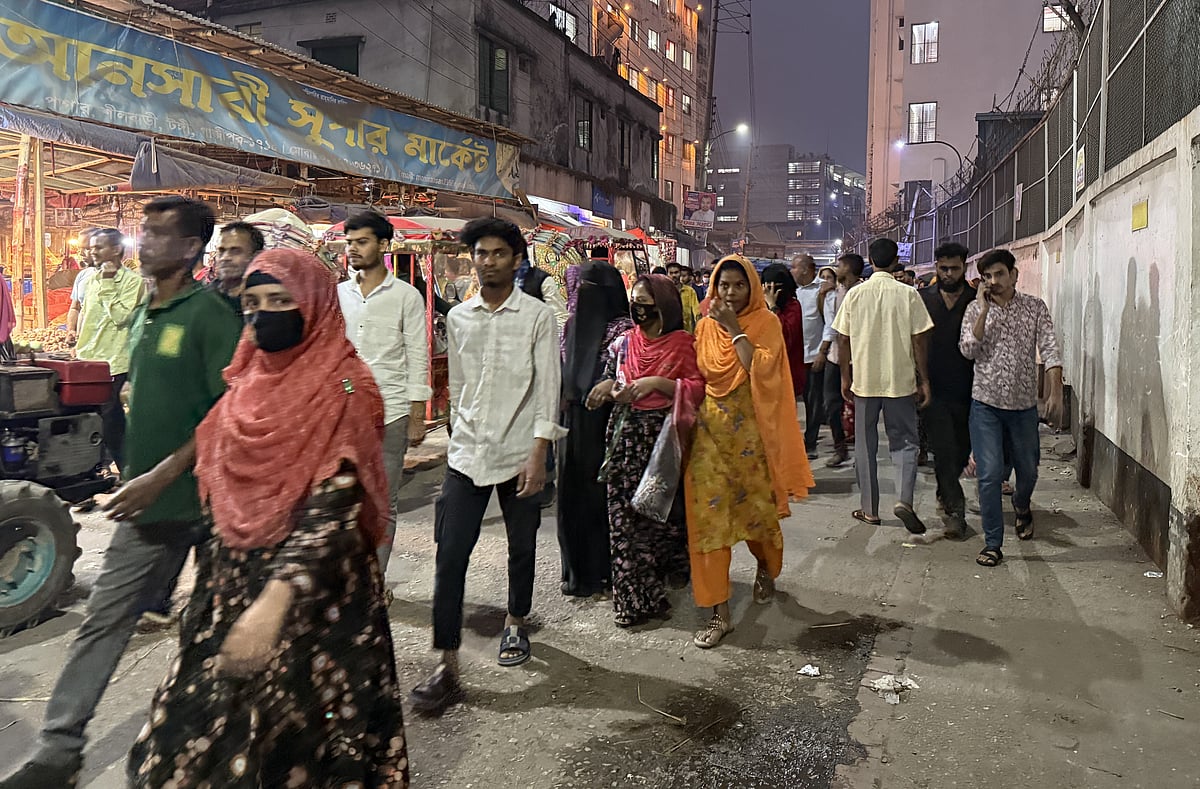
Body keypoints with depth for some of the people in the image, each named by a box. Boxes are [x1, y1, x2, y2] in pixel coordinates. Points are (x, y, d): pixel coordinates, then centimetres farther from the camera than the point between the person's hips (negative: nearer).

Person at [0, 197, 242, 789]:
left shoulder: (211, 315, -14)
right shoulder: (141, 317, 11)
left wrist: (162, 475, -21)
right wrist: (133, 475, 15)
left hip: (204, 497, -7)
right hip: (148, 502, 7)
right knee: (103, 620, 9)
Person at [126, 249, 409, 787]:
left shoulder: (342, 389, -15)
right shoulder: (249, 381, 7)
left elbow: (333, 508, -23)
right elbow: (221, 491, 16)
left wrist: (275, 601, -33)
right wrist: (212, 576, 15)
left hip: (315, 595, -6)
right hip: (233, 581, 7)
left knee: (299, 728, 7)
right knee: (216, 725, 14)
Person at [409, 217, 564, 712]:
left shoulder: (538, 317, -4)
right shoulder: (458, 318, 7)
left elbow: (547, 389, -8)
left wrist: (538, 454, -14)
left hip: (519, 453, -2)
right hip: (466, 453, 3)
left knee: (522, 548, 13)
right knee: (449, 556, -4)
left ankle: (516, 624, 38)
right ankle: (448, 668, 2)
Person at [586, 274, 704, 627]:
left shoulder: (683, 344, -1)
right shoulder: (623, 343, 10)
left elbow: (699, 388, -10)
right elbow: (605, 389, 16)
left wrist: (658, 383, -18)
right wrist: (609, 389, -6)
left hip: (664, 437, -3)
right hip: (626, 437, 3)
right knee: (625, 515, 1)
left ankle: (654, 590, 18)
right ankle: (631, 597, 13)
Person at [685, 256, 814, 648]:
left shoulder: (766, 322, -3)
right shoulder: (705, 326, 6)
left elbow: (760, 368, -19)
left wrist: (734, 328, -15)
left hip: (750, 428, -2)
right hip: (710, 426, 2)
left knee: (755, 506, 11)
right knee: (708, 514, -4)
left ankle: (766, 568, 46)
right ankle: (720, 613, 3)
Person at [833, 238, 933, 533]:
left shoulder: (855, 294, -2)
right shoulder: (908, 295, -6)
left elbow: (843, 340, 0)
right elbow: (920, 341, -5)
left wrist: (845, 377, 11)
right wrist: (924, 380, 3)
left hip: (863, 380, 1)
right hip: (900, 380, -1)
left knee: (865, 445, 11)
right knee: (904, 441, 10)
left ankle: (870, 509, 15)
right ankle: (904, 499, -8)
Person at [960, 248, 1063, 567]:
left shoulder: (1035, 307, 0)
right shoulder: (975, 309, 1)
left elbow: (1049, 350, -7)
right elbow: (968, 350, -13)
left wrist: (1055, 393, -18)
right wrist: (985, 310, -16)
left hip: (1024, 404, 1)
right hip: (986, 404, -1)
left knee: (1028, 471, 16)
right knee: (989, 475, -6)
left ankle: (1022, 505, 51)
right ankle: (993, 544, 5)